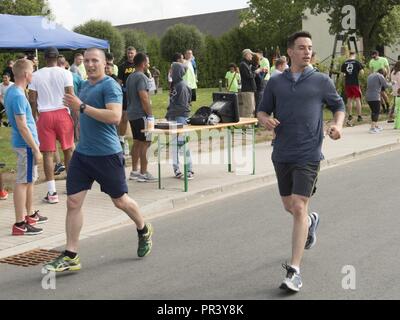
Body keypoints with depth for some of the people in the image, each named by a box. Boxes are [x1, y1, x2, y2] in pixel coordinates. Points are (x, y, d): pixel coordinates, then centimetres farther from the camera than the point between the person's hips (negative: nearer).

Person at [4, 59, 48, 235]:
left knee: (29, 180, 20)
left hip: (23, 142, 10)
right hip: (25, 143, -10)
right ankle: (20, 224, 0)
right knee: (23, 182, -5)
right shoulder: (18, 96, -20)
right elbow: (22, 127, -22)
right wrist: (36, 149, -19)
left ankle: (30, 214, 32)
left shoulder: (11, 91, 10)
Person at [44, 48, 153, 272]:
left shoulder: (110, 86, -11)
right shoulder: (85, 86, 15)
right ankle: (71, 256, 6)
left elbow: (115, 116, -26)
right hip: (82, 153, 7)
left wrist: (82, 107, -24)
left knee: (120, 200, 8)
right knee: (73, 202, 0)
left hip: (107, 154, -7)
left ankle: (144, 231, 37)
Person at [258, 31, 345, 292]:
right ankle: (311, 221, 55)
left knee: (298, 208, -12)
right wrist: (265, 119, -11)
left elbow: (339, 106, 13)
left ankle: (294, 271, -6)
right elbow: (263, 110, 13)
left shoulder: (321, 81, 2)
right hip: (282, 154, 4)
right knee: (289, 206, 18)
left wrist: (338, 125, -7)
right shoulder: (275, 82, 7)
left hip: (308, 155, -4)